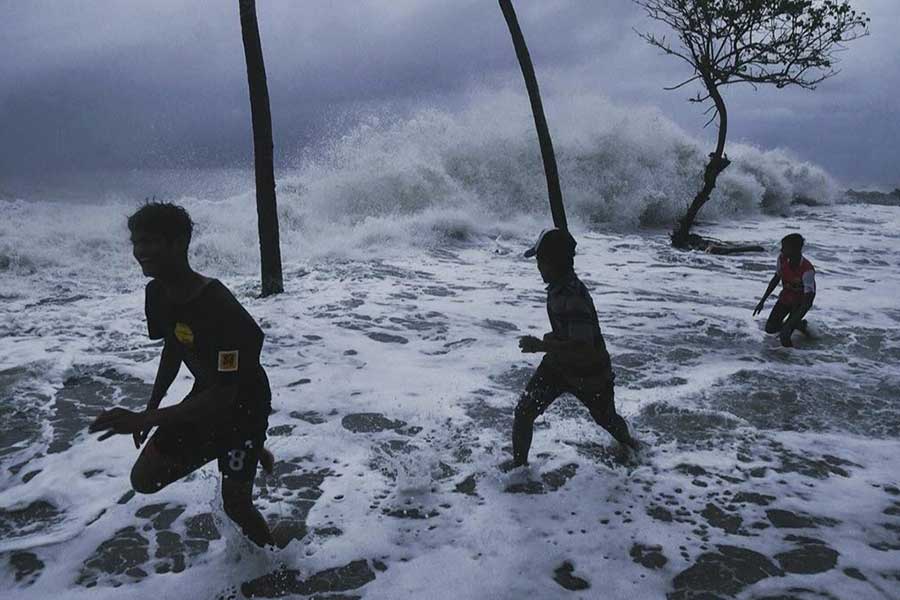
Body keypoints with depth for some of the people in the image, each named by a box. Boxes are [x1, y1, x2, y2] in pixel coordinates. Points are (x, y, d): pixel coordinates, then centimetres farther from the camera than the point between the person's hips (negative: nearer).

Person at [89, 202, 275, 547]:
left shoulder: (219, 308, -35)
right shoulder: (156, 294, -9)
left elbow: (225, 394, -35)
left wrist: (145, 420, -38)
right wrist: (151, 408, 12)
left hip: (243, 406, -7)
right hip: (204, 398, 8)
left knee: (235, 506, -2)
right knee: (144, 480, 9)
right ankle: (246, 455, 26)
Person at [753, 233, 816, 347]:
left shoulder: (807, 270, -35)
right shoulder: (782, 259, -19)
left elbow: (807, 303, -35)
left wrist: (789, 325, -40)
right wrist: (762, 301, 3)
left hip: (800, 302, -6)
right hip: (786, 296, 6)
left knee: (784, 335, -17)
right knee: (770, 328, 3)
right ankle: (799, 325, 27)